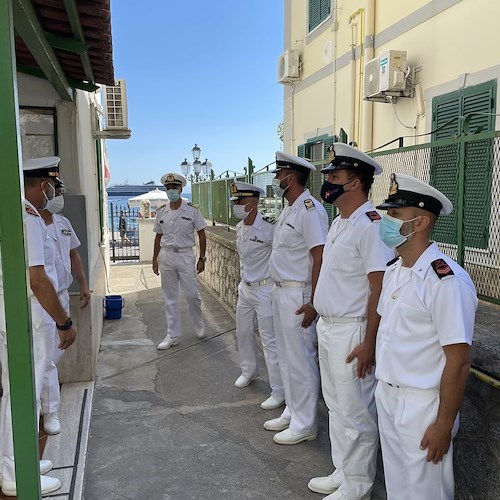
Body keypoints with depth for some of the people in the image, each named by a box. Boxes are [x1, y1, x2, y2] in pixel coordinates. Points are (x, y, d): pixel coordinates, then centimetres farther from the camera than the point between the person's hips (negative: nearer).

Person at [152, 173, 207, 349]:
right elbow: (158, 237, 12)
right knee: (170, 298, 8)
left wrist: (202, 259, -4)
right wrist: (155, 259, 10)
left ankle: (199, 325, 28)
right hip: (166, 256, 3)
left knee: (192, 295, 1)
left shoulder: (192, 210, -5)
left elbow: (201, 235, -1)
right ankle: (172, 335, 18)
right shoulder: (161, 211, 5)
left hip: (185, 256, -3)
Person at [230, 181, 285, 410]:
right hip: (245, 288, 9)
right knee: (243, 332, 22)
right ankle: (249, 371, 46)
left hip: (265, 290, -8)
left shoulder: (269, 227, -23)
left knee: (269, 340, -4)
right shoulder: (239, 227, 4)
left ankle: (279, 393, 7)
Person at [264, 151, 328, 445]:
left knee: (301, 360, 1)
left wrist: (313, 302, -23)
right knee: (287, 357, 18)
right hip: (281, 291, 10)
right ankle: (292, 412, 33)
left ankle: (305, 424, 15)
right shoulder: (289, 210, 13)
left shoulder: (309, 209, -17)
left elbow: (320, 258, -22)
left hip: (298, 295, -10)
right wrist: (279, 290, 16)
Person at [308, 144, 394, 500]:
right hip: (327, 327, 10)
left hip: (351, 333, -10)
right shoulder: (339, 223, 10)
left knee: (356, 414, 6)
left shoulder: (370, 224, -20)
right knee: (336, 406, 21)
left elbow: (380, 288, -22)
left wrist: (369, 343, -21)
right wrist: (324, 322, 17)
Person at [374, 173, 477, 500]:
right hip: (387, 396, 8)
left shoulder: (446, 280, -23)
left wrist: (444, 425, -16)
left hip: (422, 406, -7)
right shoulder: (394, 270, 4)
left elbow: (458, 362, -21)